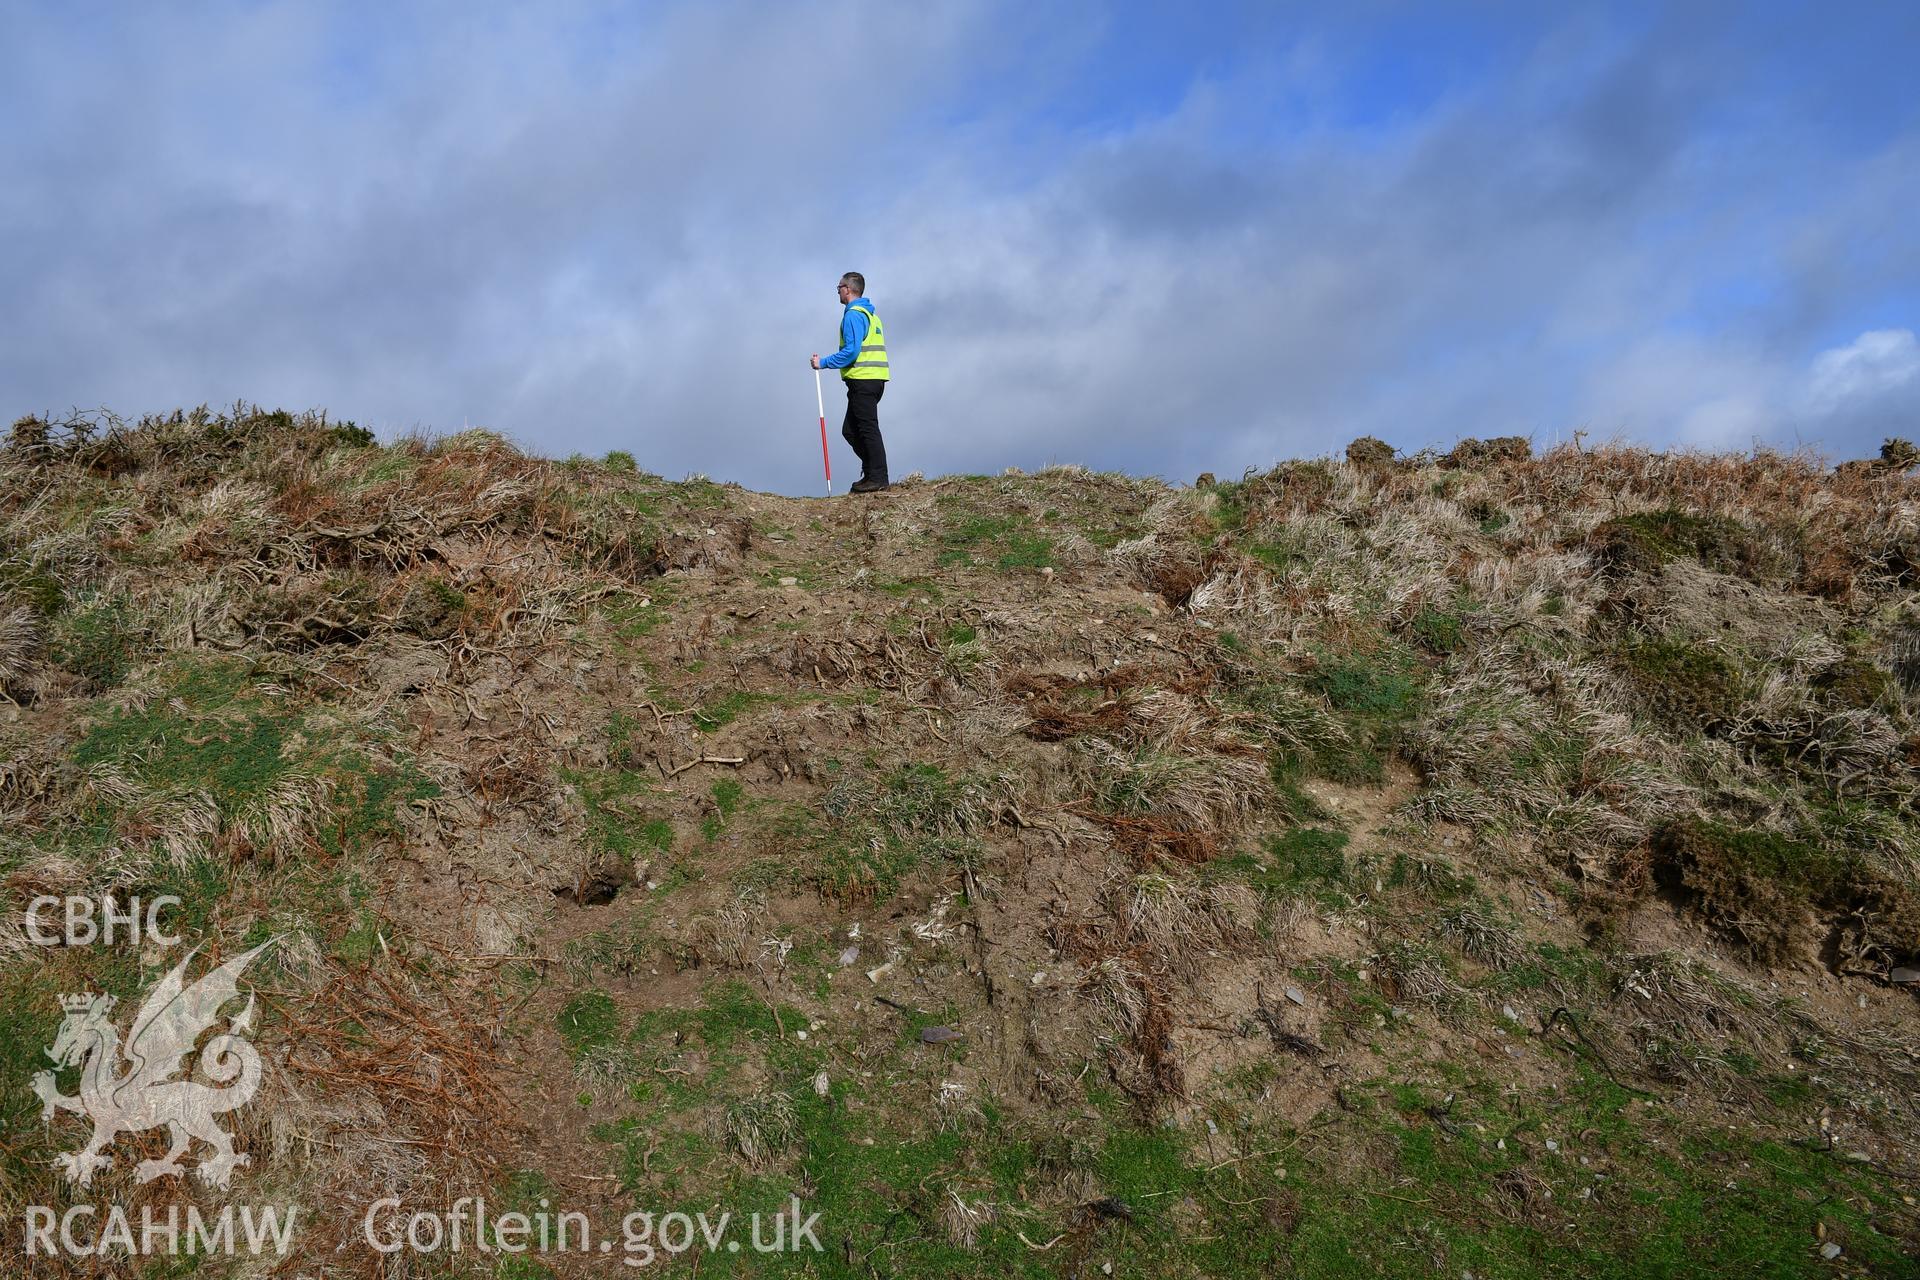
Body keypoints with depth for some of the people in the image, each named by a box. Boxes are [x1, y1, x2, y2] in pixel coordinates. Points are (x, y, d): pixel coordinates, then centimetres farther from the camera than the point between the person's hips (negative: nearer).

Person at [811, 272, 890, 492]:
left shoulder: (853, 315, -10)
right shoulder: (870, 314, 21)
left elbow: (851, 351, -19)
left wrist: (823, 363, -12)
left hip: (862, 381, -10)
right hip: (875, 380, 10)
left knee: (868, 430, -7)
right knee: (850, 431, 13)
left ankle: (877, 478, -6)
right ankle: (872, 472, 13)